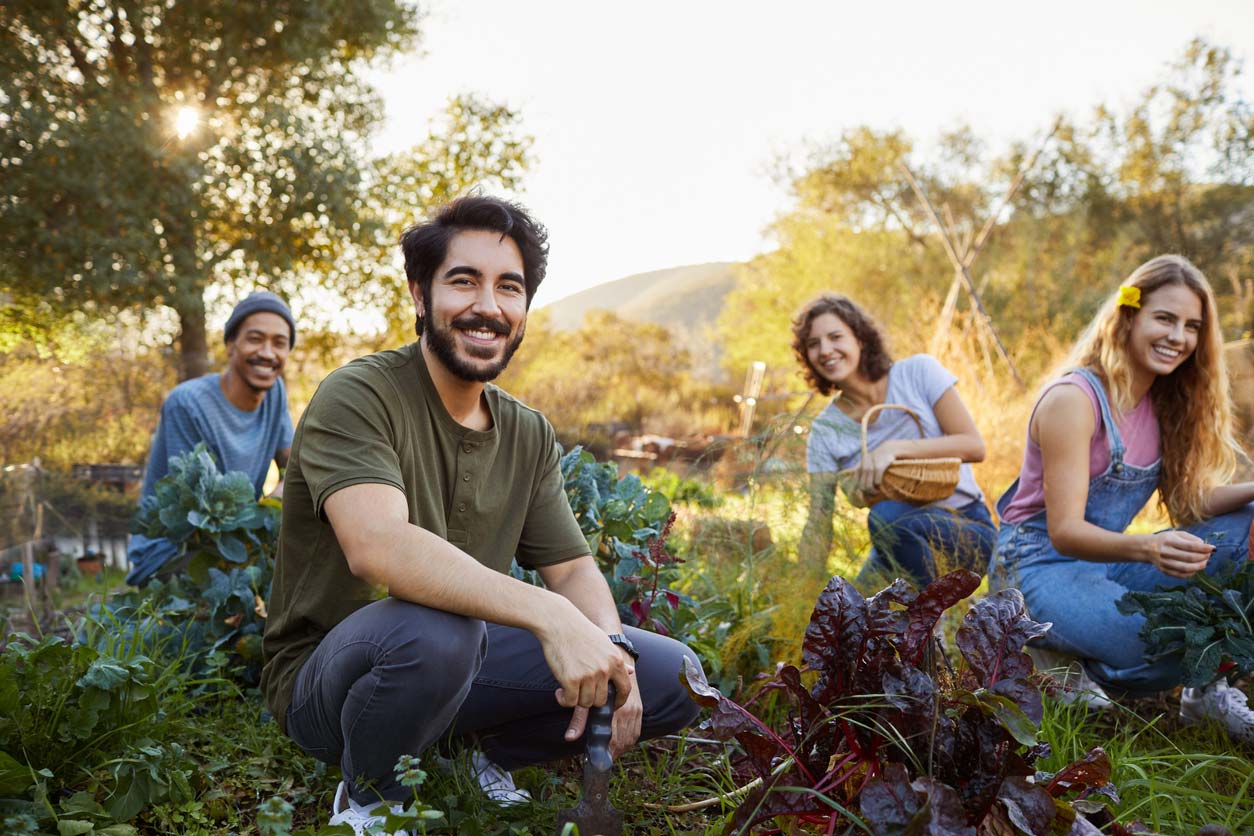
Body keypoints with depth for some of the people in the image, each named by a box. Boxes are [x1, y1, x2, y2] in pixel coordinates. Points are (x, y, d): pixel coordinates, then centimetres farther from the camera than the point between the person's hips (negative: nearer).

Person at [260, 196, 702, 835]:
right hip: (325, 680, -5)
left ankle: (487, 753, 14)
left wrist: (609, 651, -19)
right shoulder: (358, 396, -18)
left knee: (670, 676, -7)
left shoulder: (529, 436, 4)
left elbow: (574, 570, 3)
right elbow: (377, 546, -34)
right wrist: (548, 615, -42)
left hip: (455, 666, 6)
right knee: (434, 628, -40)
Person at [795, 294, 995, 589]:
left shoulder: (918, 372, -8)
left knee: (887, 517, -33)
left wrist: (896, 448, -26)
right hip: (899, 543, 4)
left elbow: (974, 446, -14)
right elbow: (817, 525, -6)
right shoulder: (825, 430, -2)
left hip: (970, 531, -3)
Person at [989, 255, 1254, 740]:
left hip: (1104, 562, 8)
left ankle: (1210, 687, -4)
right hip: (1041, 568, -8)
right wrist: (1148, 549, -40)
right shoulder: (1073, 400, -18)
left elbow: (1189, 501, 4)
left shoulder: (1166, 403, 7)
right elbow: (1064, 531, -22)